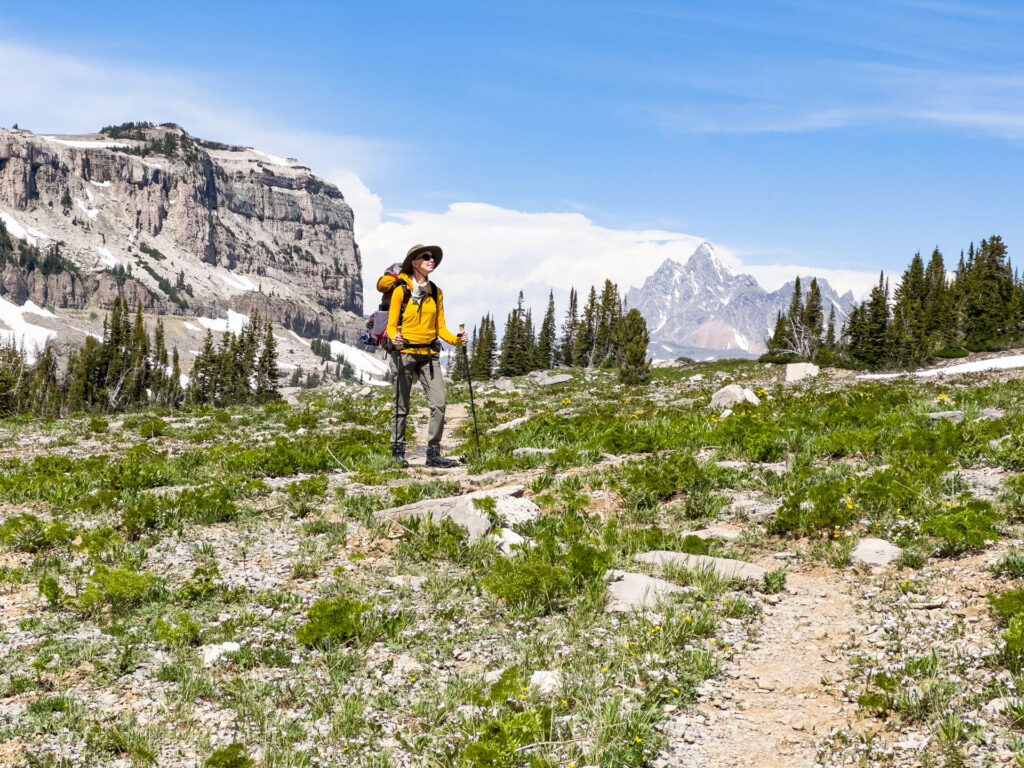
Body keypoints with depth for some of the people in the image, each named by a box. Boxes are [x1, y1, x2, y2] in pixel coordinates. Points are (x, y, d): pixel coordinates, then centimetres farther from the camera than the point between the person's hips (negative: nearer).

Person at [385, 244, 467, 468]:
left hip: (429, 354, 4)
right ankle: (397, 453, 13)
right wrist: (394, 338, -23)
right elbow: (391, 325, -2)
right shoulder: (401, 291, -2)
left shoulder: (436, 293, 11)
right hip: (404, 353, -4)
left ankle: (434, 454, -2)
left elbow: (440, 328, 12)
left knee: (438, 403, -8)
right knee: (401, 407, 1)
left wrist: (456, 340, -6)